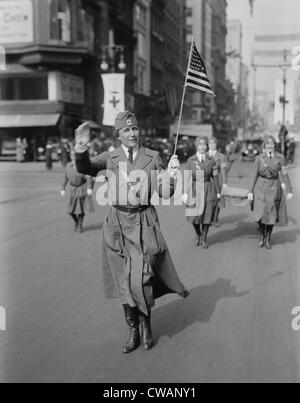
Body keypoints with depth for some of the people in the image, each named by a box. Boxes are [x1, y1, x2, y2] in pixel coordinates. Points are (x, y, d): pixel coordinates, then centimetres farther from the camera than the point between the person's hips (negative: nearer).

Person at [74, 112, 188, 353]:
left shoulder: (152, 158, 2)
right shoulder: (110, 158, 3)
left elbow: (165, 193, 1)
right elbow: (85, 169, -13)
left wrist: (171, 175, -18)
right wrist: (81, 151, -33)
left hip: (144, 224, -1)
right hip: (118, 223, 1)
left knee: (141, 278, -9)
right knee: (124, 281, 7)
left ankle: (146, 323, 18)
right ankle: (134, 332, 23)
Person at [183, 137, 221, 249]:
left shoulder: (211, 161, -2)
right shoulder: (191, 160, -2)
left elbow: (215, 177, 2)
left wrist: (218, 192, 2)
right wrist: (185, 192, -4)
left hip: (208, 190, 0)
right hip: (194, 190, 0)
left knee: (206, 216, 5)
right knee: (194, 217, 1)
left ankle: (204, 239, 24)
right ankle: (198, 235, 30)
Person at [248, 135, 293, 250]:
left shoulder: (280, 158, -4)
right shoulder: (259, 158, -3)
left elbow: (285, 175, -3)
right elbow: (255, 175, 1)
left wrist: (289, 191, -6)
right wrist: (250, 192, 0)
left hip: (274, 189, 0)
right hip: (261, 188, 0)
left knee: (271, 215, 7)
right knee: (261, 215, -8)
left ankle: (268, 239, 23)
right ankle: (262, 234, 20)